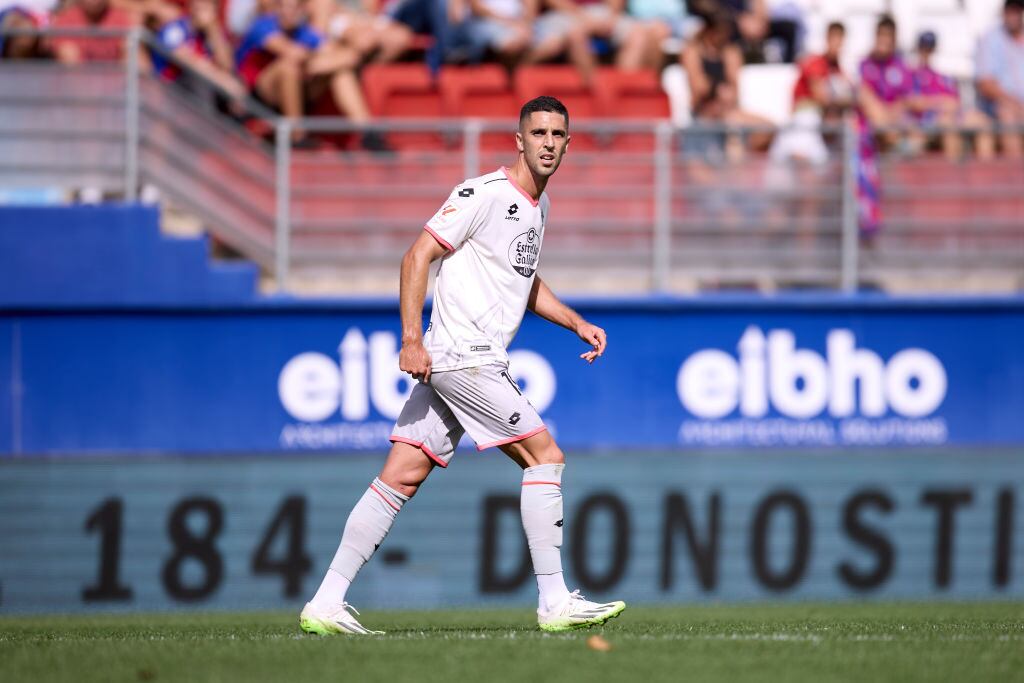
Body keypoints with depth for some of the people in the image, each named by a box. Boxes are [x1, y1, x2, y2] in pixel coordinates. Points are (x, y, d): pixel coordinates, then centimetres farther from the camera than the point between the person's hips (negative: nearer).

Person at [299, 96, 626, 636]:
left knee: (402, 477, 4)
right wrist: (411, 339, -21)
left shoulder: (539, 205, 18)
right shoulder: (485, 194, -12)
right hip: (461, 359, -9)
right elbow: (417, 256, -14)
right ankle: (554, 603, -3)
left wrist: (578, 324, 21)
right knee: (545, 455, -7)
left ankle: (326, 605, 2)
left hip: (479, 362, 9)